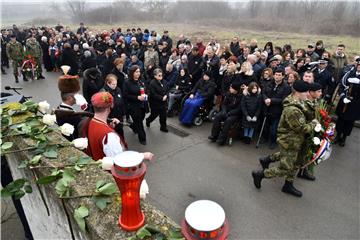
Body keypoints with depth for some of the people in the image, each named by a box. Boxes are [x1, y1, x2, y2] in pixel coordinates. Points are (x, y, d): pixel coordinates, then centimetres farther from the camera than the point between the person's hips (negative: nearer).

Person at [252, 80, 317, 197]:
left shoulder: (294, 102, -1)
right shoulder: (292, 110, -33)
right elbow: (302, 128, -24)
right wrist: (314, 123, -8)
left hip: (291, 140, 10)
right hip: (290, 142, -10)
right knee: (285, 169, 4)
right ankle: (259, 174, 17)